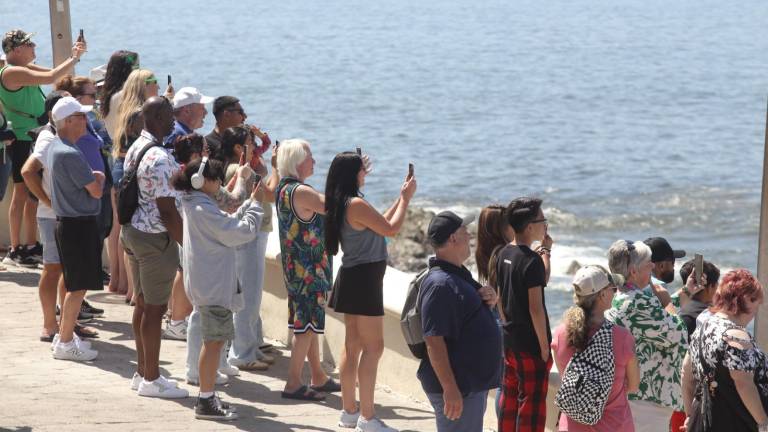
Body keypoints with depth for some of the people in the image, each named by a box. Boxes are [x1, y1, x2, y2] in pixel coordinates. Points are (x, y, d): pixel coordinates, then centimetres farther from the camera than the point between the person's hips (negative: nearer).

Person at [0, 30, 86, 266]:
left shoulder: (25, 69, 12)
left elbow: (54, 73, 21)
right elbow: (51, 78, -25)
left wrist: (73, 56, 7)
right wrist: (74, 58, -14)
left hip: (34, 139, 10)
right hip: (22, 141, -10)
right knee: (22, 193, -5)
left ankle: (31, 246, 20)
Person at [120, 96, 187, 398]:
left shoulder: (135, 149, 9)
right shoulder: (160, 158, -22)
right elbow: (167, 210, -23)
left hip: (133, 230, 10)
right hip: (156, 237, -10)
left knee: (143, 302, 16)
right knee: (155, 307, -2)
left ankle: (142, 372, 24)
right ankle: (151, 379, 4)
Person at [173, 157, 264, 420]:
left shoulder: (193, 205, 12)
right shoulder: (204, 209, -19)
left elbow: (228, 225, 19)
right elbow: (243, 231, -18)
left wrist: (249, 203, 13)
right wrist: (255, 205, -4)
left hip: (206, 283, 10)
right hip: (213, 285, -10)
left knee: (214, 339, 16)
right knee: (214, 341, -6)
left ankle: (207, 396, 21)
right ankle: (206, 402, -4)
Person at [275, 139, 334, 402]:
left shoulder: (283, 188, 9)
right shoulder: (301, 192, -20)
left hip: (295, 268, 10)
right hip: (309, 269, -10)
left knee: (308, 321, 17)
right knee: (308, 323, -4)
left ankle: (318, 376, 27)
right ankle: (293, 384, -2)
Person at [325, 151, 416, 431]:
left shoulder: (341, 204, 10)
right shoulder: (356, 204, -19)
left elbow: (379, 224, 18)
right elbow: (391, 229, -13)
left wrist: (401, 198, 19)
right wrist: (406, 198, -2)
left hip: (351, 278, 10)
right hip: (364, 278, -10)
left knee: (353, 345, 14)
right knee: (373, 347, -7)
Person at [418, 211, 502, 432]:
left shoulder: (459, 274, 12)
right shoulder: (440, 285, -21)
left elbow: (473, 312, 28)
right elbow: (434, 342, -26)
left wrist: (490, 299, 4)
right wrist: (450, 388, -28)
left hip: (474, 382, 11)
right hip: (457, 388, -11)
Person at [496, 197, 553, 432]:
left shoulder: (504, 254, 5)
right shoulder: (532, 260, -21)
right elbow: (535, 308, -21)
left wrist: (545, 250, 15)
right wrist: (545, 346, -15)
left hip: (509, 339, 8)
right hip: (530, 344, -8)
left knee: (509, 395, 17)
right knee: (532, 402, 0)